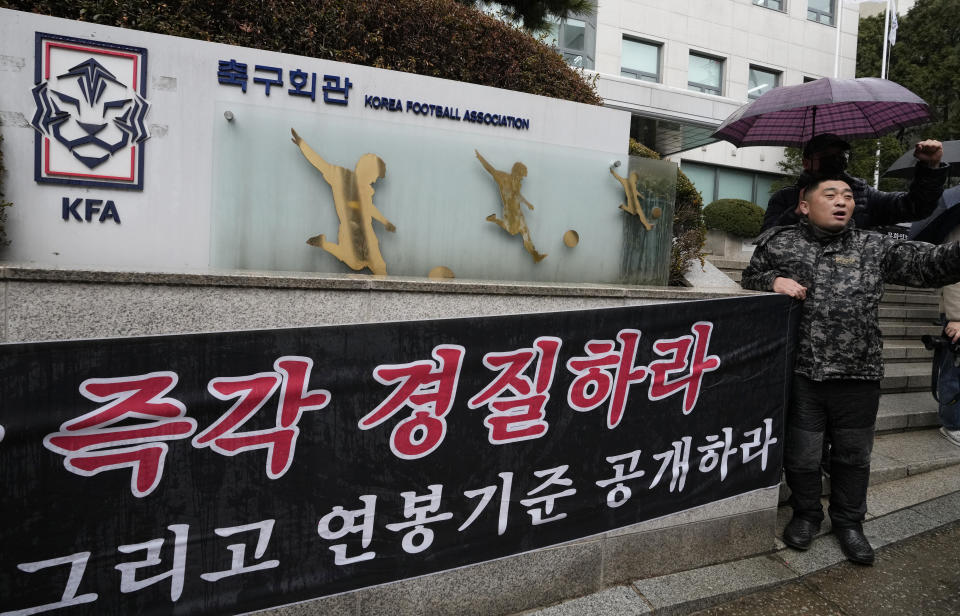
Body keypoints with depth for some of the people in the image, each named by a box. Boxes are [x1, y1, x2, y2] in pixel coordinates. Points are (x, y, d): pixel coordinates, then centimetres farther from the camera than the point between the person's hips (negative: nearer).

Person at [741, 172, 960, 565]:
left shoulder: (875, 248, 5)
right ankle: (806, 514, 36)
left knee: (853, 454, 16)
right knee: (801, 454, 11)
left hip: (858, 375, 2)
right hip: (800, 373, -1)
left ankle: (848, 522, 38)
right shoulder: (779, 243, 3)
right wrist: (773, 281, -10)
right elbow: (750, 278, 12)